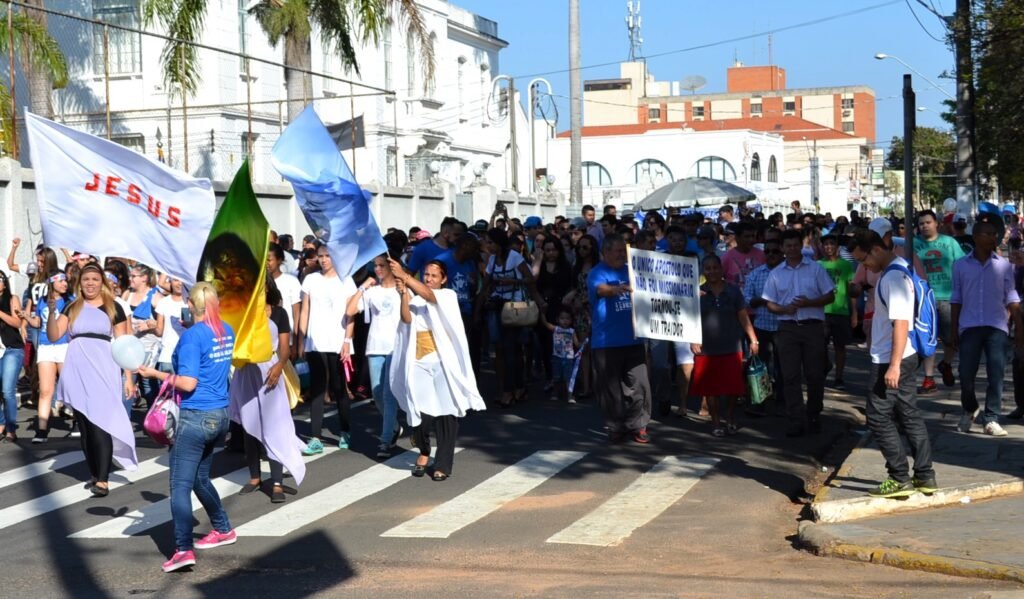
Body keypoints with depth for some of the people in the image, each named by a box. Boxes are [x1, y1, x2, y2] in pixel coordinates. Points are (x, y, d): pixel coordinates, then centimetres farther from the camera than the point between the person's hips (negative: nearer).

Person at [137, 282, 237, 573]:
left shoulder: (192, 335, -15)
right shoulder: (226, 332, 7)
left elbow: (188, 383, -19)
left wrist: (156, 374, -11)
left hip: (194, 417, -8)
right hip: (220, 415, 8)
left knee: (180, 486, -8)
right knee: (200, 478, 25)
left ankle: (183, 549, -18)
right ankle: (223, 529, 38)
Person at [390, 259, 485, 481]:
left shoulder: (448, 296, 5)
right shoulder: (415, 299, 13)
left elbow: (429, 295, -17)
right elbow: (407, 319, -6)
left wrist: (404, 276, -27)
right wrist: (404, 295, -19)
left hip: (442, 363, -2)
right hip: (418, 364, 2)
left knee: (445, 413, -4)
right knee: (418, 412, -2)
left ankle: (443, 464, 3)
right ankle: (423, 452, 24)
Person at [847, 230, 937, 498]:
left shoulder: (893, 276, -19)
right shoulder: (893, 271, 12)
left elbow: (901, 322, -24)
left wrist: (894, 365, -25)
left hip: (890, 362, -10)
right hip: (905, 358, 10)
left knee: (879, 419, -2)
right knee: (909, 415, 13)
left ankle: (900, 479, 2)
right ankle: (924, 476, 17)